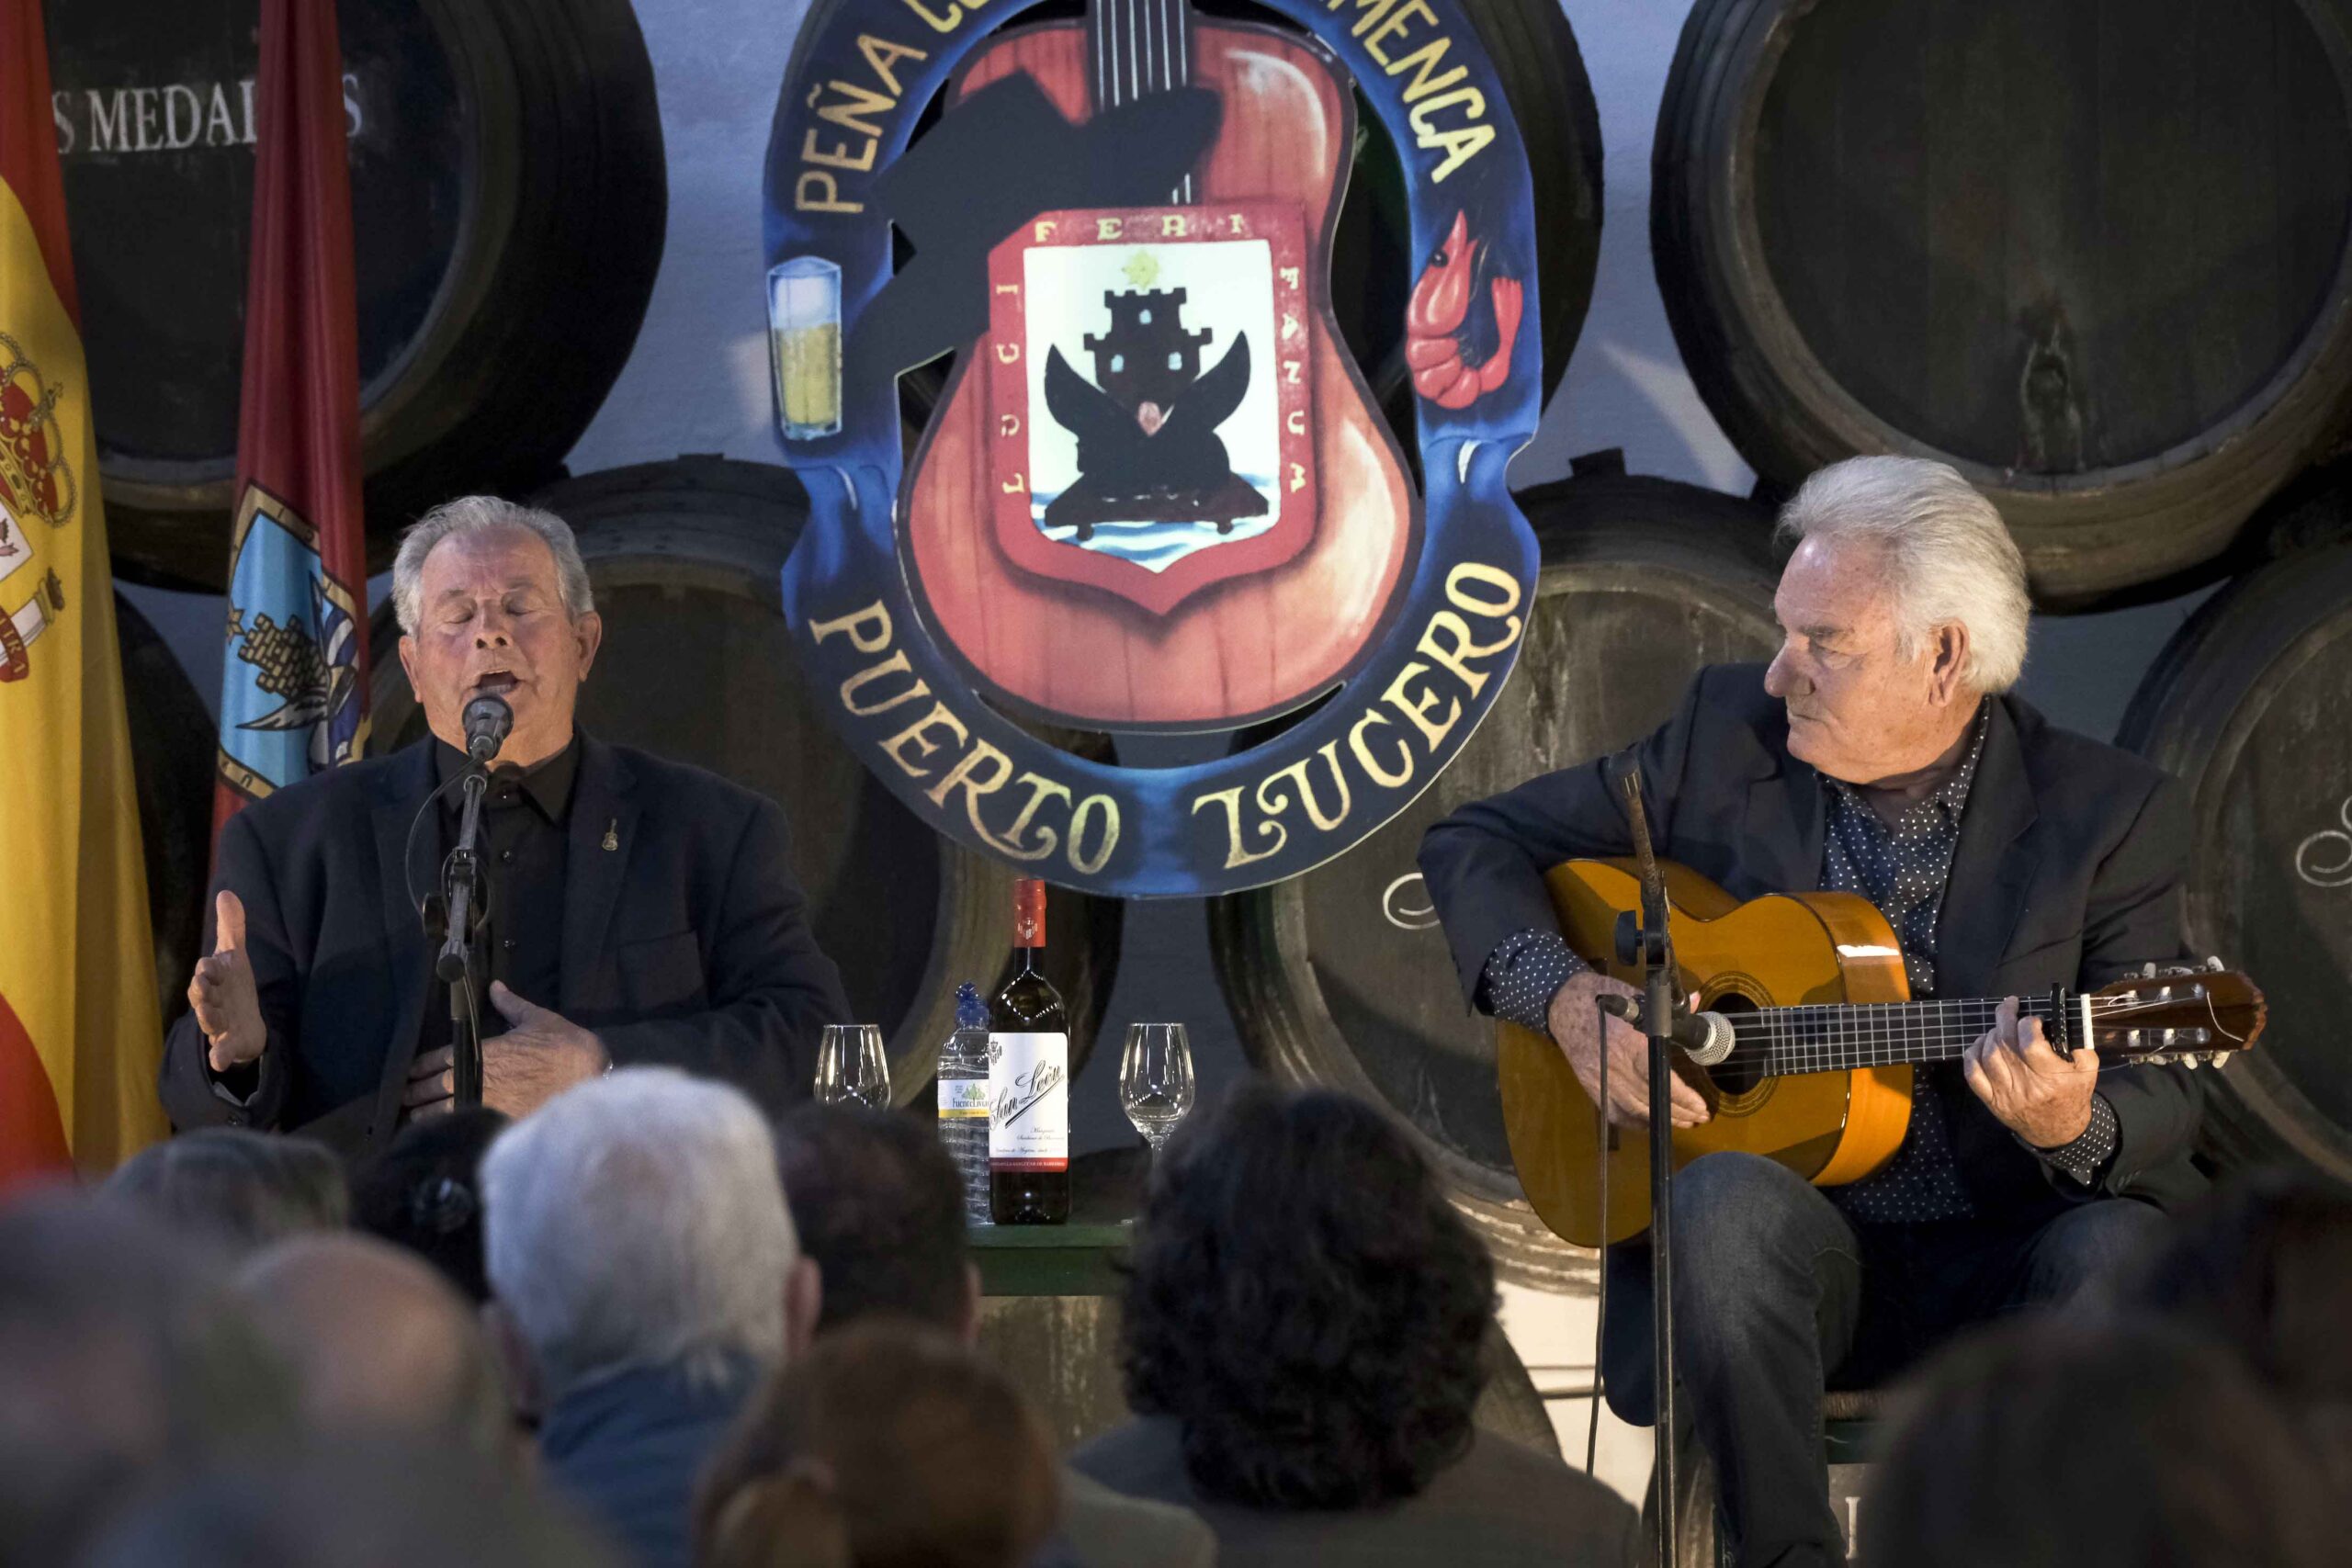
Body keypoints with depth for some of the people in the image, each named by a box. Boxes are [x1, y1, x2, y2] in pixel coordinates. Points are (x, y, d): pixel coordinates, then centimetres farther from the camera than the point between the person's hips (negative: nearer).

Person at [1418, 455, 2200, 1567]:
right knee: (1727, 1197, -33)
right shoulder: (1727, 735, 4)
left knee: (2119, 1254, -34)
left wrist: (2073, 1128, -27)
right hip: (1794, 1237, 1)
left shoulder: (2108, 813, -2)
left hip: (2009, 1248, -1)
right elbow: (1475, 844, 11)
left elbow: (2162, 1096, -3)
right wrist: (1564, 997, -8)